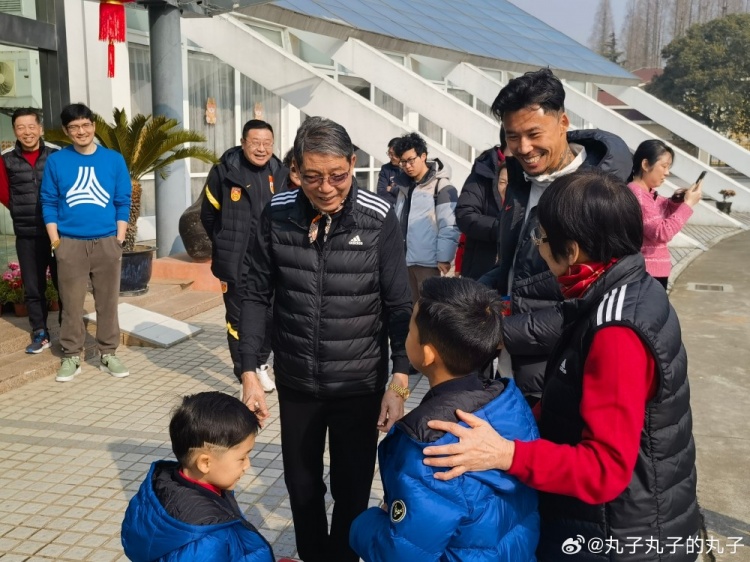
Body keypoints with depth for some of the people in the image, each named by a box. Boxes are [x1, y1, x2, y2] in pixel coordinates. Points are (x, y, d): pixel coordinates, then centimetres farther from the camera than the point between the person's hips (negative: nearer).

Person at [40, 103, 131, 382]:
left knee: (108, 302, 6)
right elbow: (48, 203, 4)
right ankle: (71, 356, 16)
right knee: (71, 303, 5)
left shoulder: (114, 159, 2)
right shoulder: (56, 161, 1)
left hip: (106, 242, 1)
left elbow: (123, 202, 4)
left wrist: (119, 239, -2)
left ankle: (108, 354, 17)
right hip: (70, 243, 0)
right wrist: (55, 241, -2)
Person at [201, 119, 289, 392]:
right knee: (239, 319, 6)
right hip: (236, 263, -3)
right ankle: (245, 373, 20)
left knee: (270, 317, 9)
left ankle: (260, 365, 32)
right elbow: (208, 215, 3)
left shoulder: (281, 173, 2)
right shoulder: (224, 171, -7)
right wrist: (226, 246, 9)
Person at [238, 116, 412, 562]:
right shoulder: (277, 215, -8)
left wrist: (400, 381, -14)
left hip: (360, 384, -2)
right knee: (302, 484, 18)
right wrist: (250, 372, -3)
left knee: (352, 488, 14)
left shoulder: (379, 219, -13)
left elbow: (399, 306, -9)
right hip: (295, 382, 2)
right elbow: (257, 296, -1)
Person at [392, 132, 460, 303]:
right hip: (406, 259, 7)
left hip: (428, 261, -7)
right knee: (413, 305, 17)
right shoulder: (404, 185, 12)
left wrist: (444, 258, -16)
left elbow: (449, 226, -14)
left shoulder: (442, 187, -10)